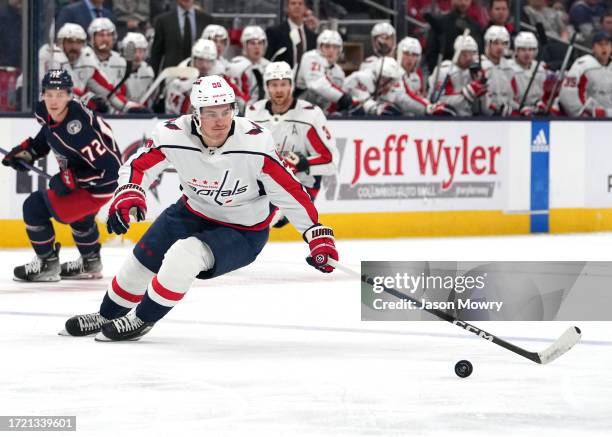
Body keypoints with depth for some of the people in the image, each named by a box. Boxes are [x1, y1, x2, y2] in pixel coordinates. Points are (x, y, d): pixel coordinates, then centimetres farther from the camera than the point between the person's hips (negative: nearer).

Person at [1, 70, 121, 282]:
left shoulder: (77, 129, -37)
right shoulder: (45, 112, -11)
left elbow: (110, 168, -35)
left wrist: (70, 180, -28)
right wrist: (26, 151, 4)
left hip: (101, 184, -9)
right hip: (76, 172, 9)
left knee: (35, 207, -10)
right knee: (79, 213, 34)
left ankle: (47, 264, 6)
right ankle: (91, 263, 55)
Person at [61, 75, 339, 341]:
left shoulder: (255, 144, -32)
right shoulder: (173, 135, -23)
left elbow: (289, 191, -23)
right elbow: (138, 166, -6)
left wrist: (318, 235, -20)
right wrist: (128, 194, -25)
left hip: (243, 232, -4)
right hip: (193, 212, 4)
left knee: (183, 256, -26)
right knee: (141, 261, 12)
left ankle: (142, 320, -1)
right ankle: (107, 316, 44)